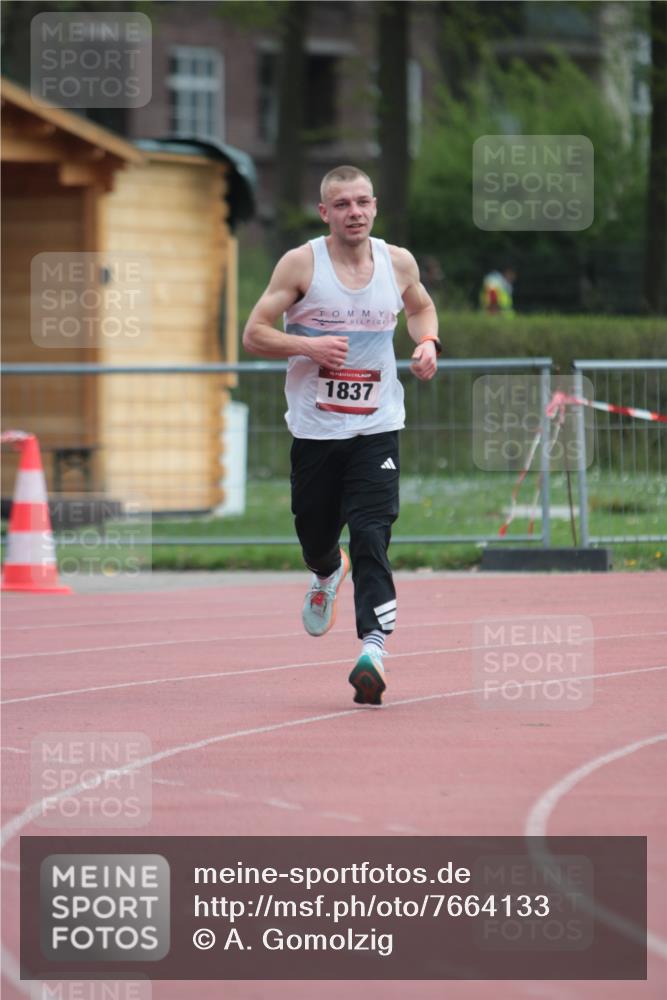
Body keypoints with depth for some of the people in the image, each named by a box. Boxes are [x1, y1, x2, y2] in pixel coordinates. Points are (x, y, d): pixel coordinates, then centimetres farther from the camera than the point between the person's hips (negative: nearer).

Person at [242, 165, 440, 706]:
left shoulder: (398, 262, 3)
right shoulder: (301, 264, -5)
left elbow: (421, 306, 25)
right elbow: (254, 335, -4)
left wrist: (428, 342, 4)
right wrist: (309, 345, -20)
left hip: (377, 426, 0)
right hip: (315, 429, 0)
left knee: (372, 536, -16)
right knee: (316, 535, 12)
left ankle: (374, 646, -23)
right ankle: (328, 573, 49)